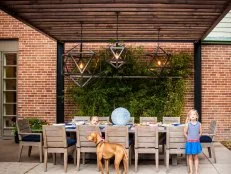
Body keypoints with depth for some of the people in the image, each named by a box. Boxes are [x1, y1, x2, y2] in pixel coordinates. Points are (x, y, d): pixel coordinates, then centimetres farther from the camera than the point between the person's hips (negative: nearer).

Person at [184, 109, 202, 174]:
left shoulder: (199, 124, -2)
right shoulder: (187, 124, -7)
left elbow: (200, 132, 10)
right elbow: (185, 133, 0)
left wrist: (197, 137, 4)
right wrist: (189, 138, 3)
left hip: (196, 142, 1)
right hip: (189, 142, -1)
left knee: (196, 157, 8)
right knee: (190, 157, 5)